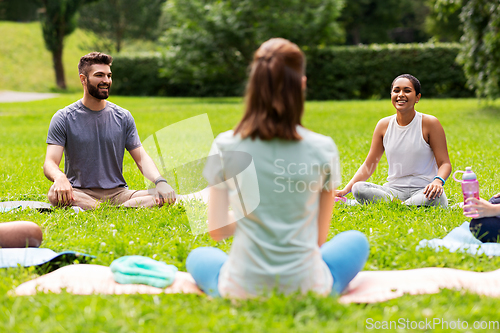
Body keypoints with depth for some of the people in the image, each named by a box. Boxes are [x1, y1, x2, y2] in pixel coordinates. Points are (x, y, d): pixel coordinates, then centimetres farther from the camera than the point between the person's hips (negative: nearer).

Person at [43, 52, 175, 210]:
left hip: (116, 193, 3)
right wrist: (59, 177, -35)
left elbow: (141, 157, 6)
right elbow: (50, 163, -8)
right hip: (79, 192, -3)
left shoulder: (123, 117, 9)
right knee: (55, 194, -37)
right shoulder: (63, 118, 0)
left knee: (167, 197, -24)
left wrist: (160, 181, -17)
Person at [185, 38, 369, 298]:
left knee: (197, 257, 33)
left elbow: (217, 231, -2)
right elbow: (320, 238, 0)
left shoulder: (225, 147, -9)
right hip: (306, 287, 1)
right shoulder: (323, 149, -10)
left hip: (242, 289, 0)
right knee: (356, 241, 29)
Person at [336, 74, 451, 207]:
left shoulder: (429, 123, -2)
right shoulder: (384, 125, 8)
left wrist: (437, 181, -28)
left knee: (435, 197, -39)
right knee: (358, 188, -25)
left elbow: (444, 163, -4)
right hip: (393, 190, 3)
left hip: (422, 190, -3)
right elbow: (369, 164, 12)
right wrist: (345, 189, -1)